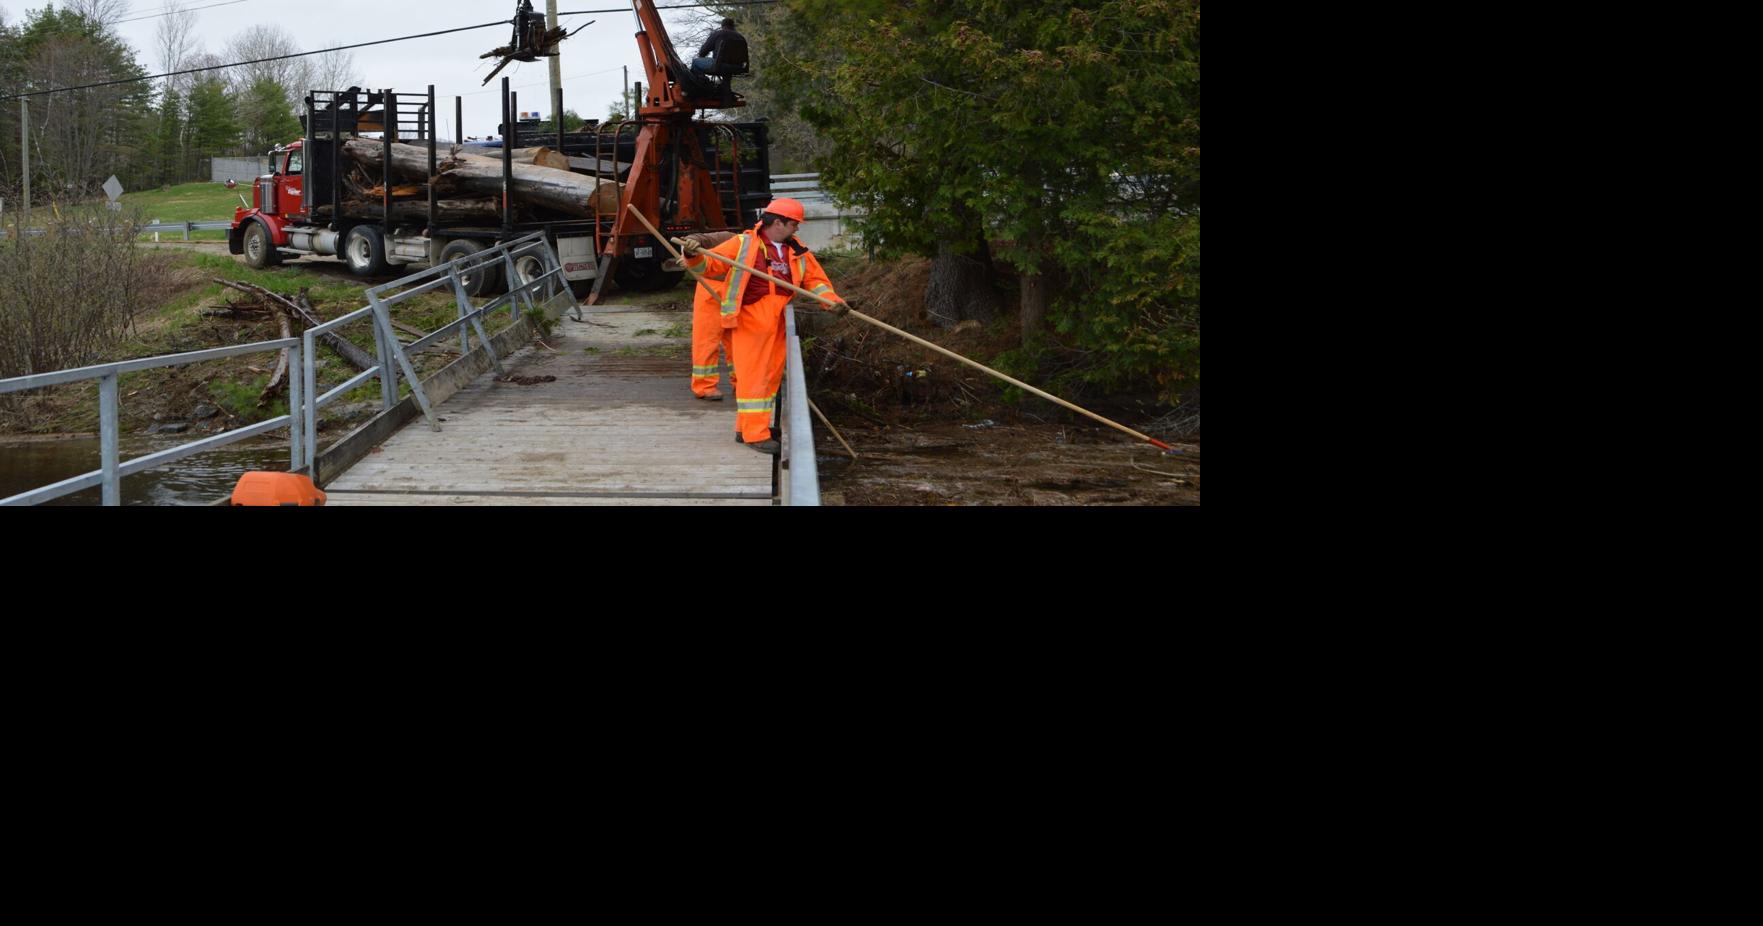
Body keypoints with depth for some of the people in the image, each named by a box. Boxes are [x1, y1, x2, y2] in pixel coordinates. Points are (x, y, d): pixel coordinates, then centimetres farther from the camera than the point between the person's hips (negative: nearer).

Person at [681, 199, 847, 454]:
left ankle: (746, 428, 23)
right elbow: (708, 266, -4)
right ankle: (755, 434, -6)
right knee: (753, 376, -8)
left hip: (777, 325, 7)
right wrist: (694, 255, -25)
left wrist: (831, 300, -8)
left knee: (771, 376, 12)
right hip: (750, 322, -7)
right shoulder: (744, 244, -4)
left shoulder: (798, 251, 12)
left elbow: (815, 279, 11)